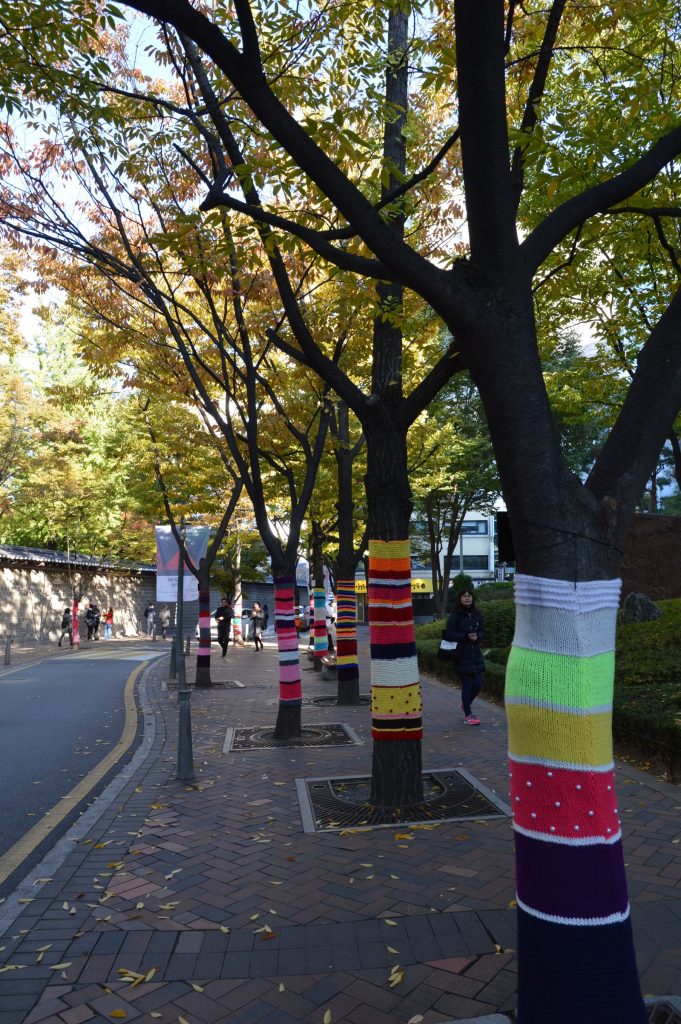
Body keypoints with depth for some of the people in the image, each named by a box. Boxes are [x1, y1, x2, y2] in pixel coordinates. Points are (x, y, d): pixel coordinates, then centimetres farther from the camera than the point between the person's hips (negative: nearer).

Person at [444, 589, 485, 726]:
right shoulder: (455, 616, -8)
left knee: (478, 684, 7)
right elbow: (448, 634, -11)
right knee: (467, 685, 0)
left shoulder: (476, 614, 7)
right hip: (462, 655, -5)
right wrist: (466, 636, -20)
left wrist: (477, 636, -12)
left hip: (476, 654, 5)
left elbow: (482, 631, 11)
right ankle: (467, 715, 13)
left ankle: (466, 704, 35)